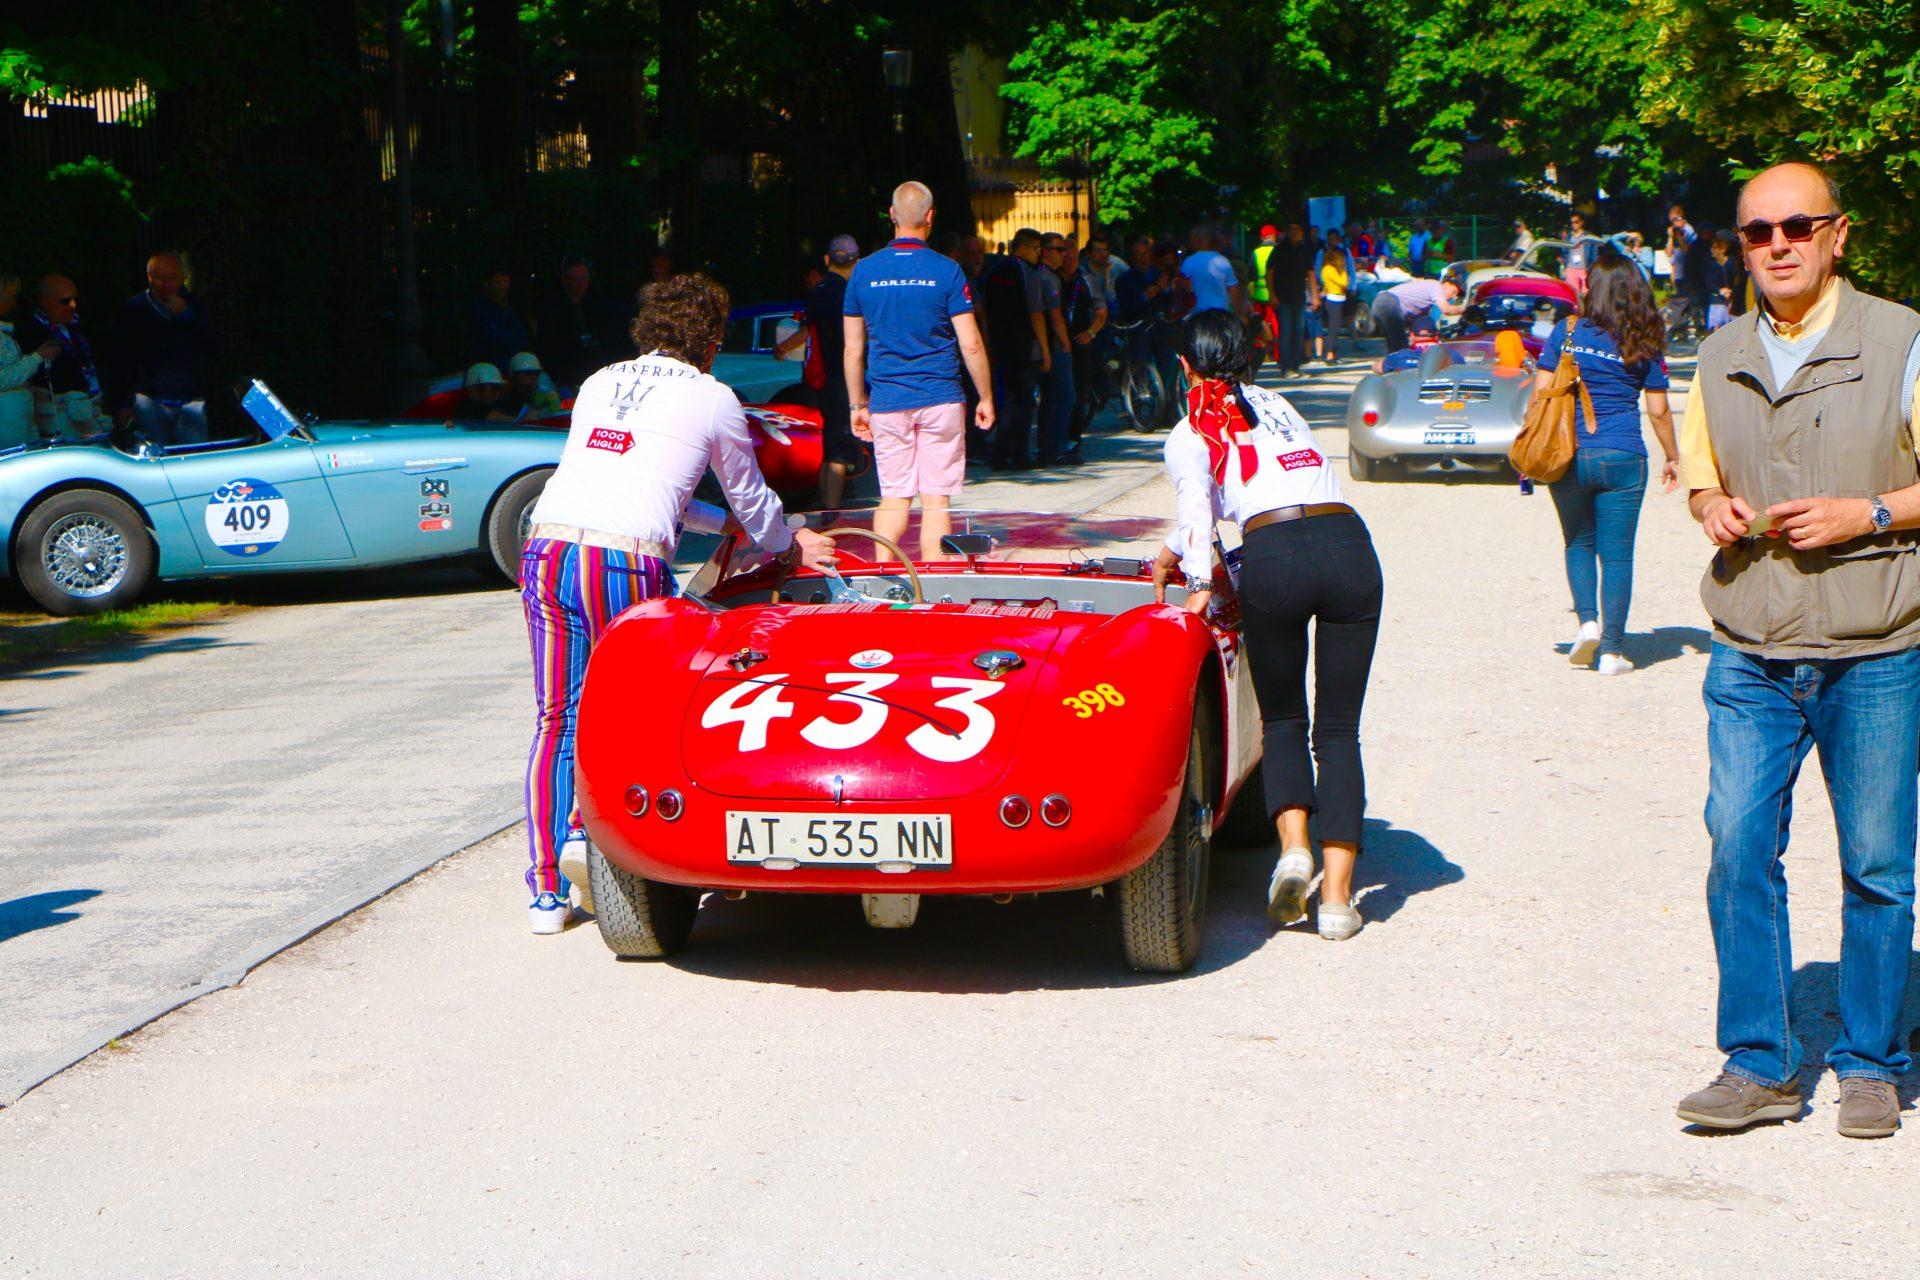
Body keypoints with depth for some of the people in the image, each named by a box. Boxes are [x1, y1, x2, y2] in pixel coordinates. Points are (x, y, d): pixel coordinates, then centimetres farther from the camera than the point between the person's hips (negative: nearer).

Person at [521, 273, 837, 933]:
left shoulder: (600, 383, 26)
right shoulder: (713, 398, 13)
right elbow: (750, 497, 26)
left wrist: (726, 525, 48)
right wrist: (786, 545, 47)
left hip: (546, 549, 4)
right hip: (627, 562, -4)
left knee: (555, 720, 9)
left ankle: (546, 892, 8)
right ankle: (587, 827, -9)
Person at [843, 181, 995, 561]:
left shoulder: (864, 271, 2)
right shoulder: (946, 271, -5)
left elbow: (853, 351, 6)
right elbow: (971, 346, -6)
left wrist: (859, 405, 15)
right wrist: (986, 398, 5)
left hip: (887, 402, 2)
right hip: (940, 401, -2)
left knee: (893, 497, 9)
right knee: (935, 500, 2)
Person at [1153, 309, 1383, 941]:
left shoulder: (1189, 434, 15)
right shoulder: (1275, 404, 30)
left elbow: (1197, 509, -2)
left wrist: (1199, 583, 3)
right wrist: (1175, 552, 46)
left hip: (1272, 556, -3)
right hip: (1349, 540, 3)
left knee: (1282, 719, 19)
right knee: (1339, 730, 8)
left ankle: (1293, 843, -6)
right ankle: (1336, 895, -1)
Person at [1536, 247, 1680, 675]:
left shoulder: (1566, 334, 0)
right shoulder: (1646, 344, 1)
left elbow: (1541, 391, 1)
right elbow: (1658, 411, 4)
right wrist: (1673, 459, 17)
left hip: (1568, 455, 1)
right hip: (1622, 458, -1)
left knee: (1578, 544, 20)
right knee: (1617, 554, 5)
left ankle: (1588, 621, 2)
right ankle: (1612, 650, 4)